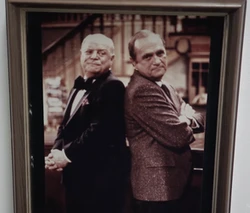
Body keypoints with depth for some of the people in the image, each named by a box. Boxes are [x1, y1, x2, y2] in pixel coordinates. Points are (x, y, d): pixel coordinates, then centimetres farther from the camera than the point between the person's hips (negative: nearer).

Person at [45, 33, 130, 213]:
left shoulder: (112, 86, -14)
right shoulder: (79, 87, 15)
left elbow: (100, 130, -23)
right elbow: (66, 125, 15)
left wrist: (67, 155, -16)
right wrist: (57, 151, -3)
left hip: (101, 176, -8)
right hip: (77, 174, 9)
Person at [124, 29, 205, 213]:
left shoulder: (165, 87, 12)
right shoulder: (142, 91, -21)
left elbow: (201, 120, 11)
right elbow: (178, 136, -26)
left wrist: (185, 120, -11)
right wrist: (187, 122, -3)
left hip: (166, 182, 10)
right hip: (159, 185, -10)